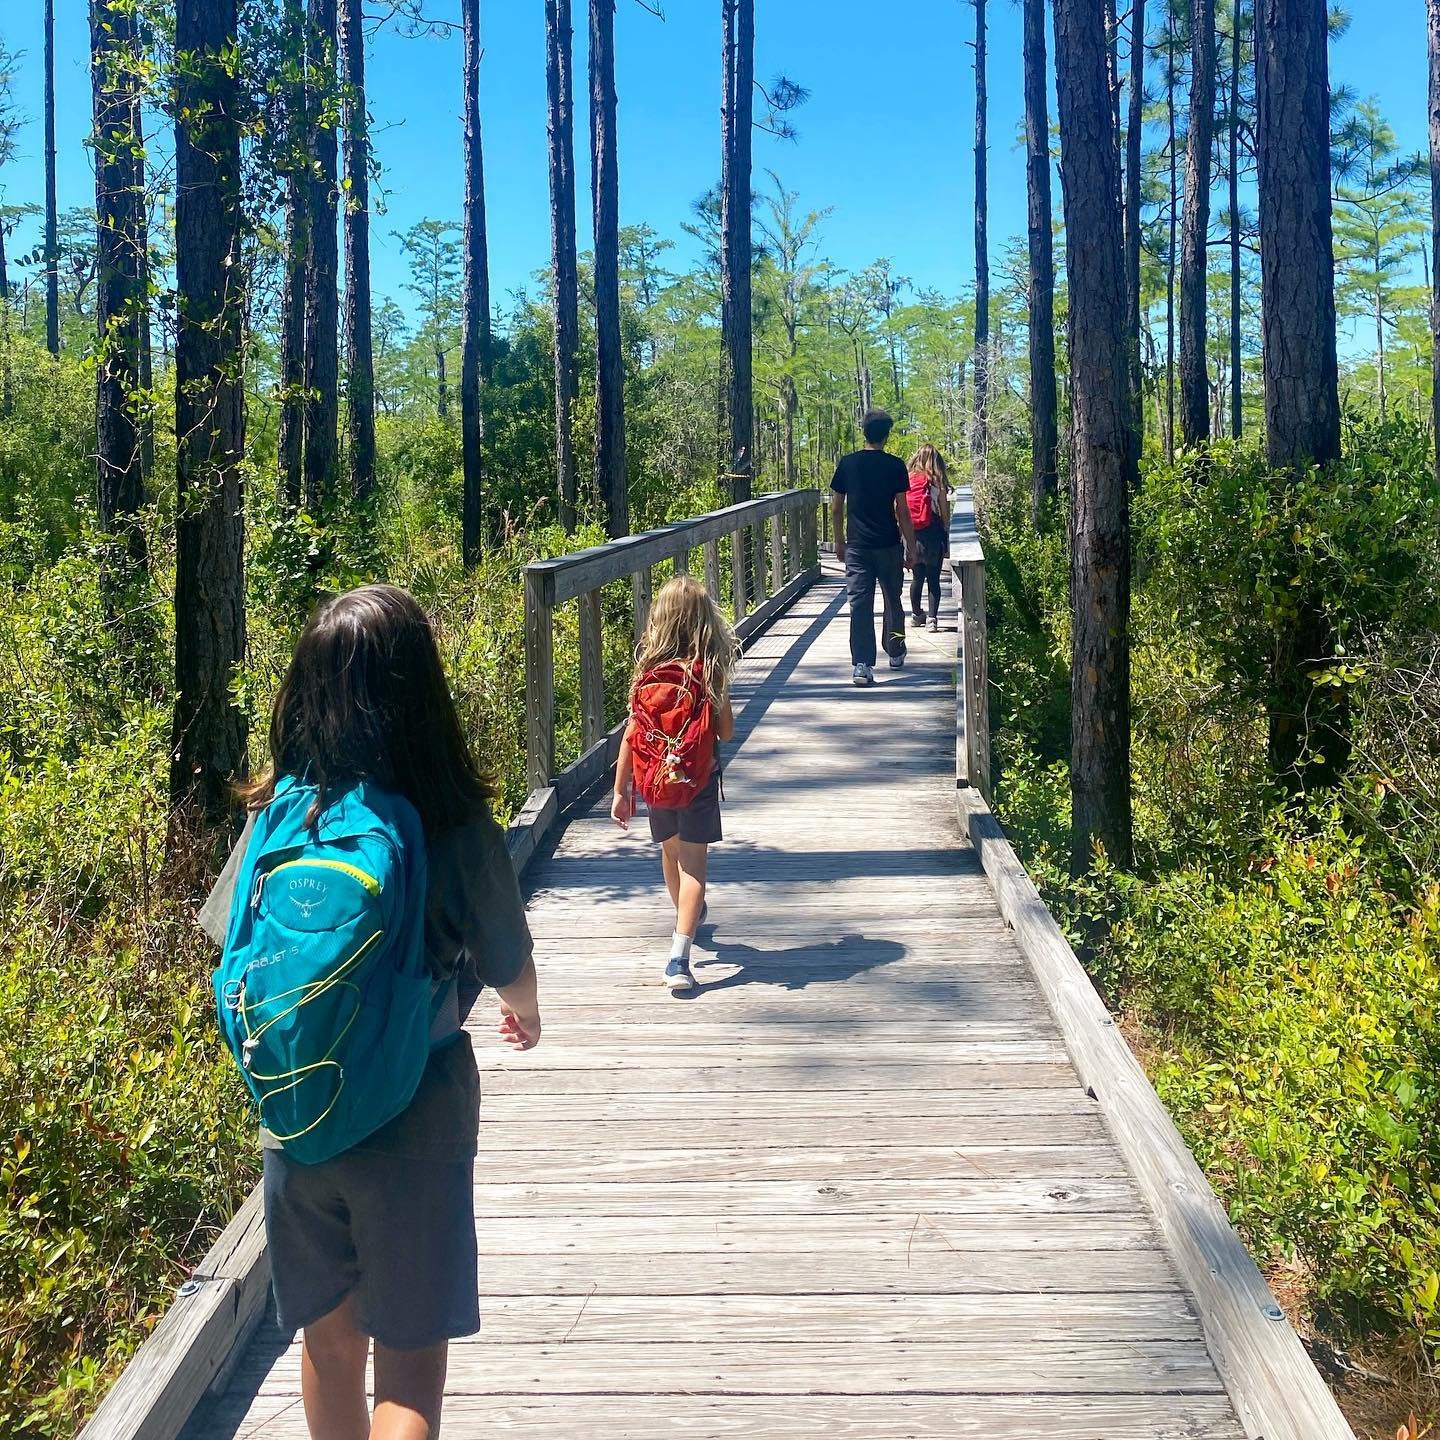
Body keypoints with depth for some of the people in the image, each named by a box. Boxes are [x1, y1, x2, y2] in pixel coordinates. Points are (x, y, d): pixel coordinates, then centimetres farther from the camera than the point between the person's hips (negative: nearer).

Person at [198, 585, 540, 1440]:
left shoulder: (277, 815, -8)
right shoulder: (457, 829, -17)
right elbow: (509, 970, -4)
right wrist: (527, 1017, 19)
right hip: (416, 1126, -3)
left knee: (330, 1341, 22)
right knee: (410, 1368, 9)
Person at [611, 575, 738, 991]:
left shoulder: (647, 672, -7)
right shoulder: (711, 672, -12)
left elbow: (631, 735, -6)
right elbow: (726, 731, -6)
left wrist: (621, 791, 1)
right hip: (699, 780, -3)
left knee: (670, 851, 24)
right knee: (693, 861, 0)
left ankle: (687, 915, 51)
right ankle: (679, 957, -13)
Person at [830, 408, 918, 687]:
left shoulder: (847, 464, 1)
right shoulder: (895, 466, -6)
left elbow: (836, 507, 6)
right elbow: (902, 511, -6)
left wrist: (839, 542, 17)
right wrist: (911, 548, 1)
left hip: (857, 546, 1)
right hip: (888, 546, -1)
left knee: (860, 604, -2)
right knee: (893, 600, 17)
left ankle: (862, 665, -12)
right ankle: (895, 653, 32)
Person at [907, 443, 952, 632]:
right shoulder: (937, 482, -6)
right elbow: (944, 512, -4)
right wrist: (946, 532, 5)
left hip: (912, 536, 3)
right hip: (933, 534, -3)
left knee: (917, 577, 15)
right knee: (933, 579, 2)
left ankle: (916, 615, 26)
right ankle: (933, 618, -2)